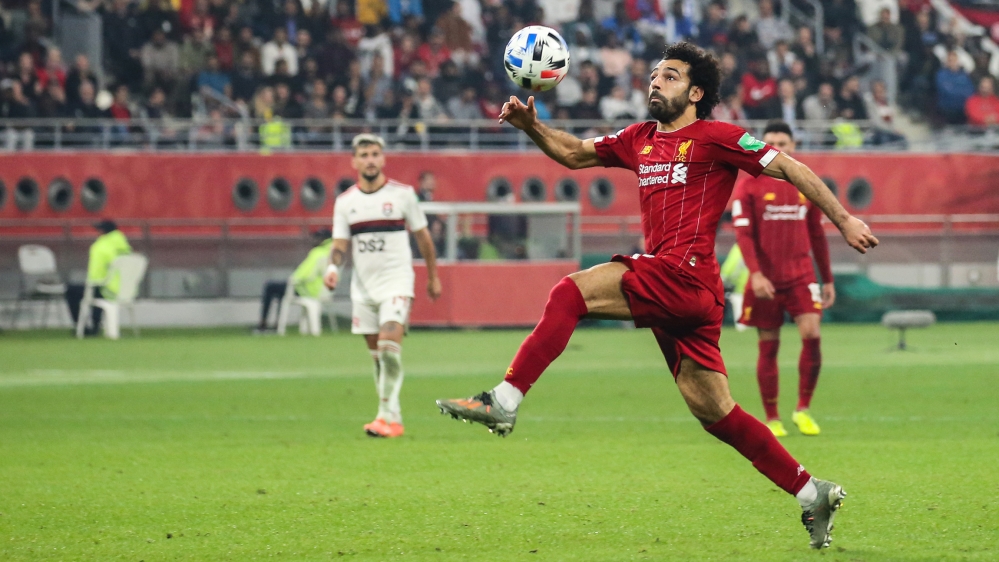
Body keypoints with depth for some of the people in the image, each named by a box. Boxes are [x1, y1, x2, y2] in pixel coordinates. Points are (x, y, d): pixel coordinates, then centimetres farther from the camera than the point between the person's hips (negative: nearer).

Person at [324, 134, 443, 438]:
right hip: (363, 285, 4)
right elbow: (340, 244, 4)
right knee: (376, 353, 7)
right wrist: (333, 267, -17)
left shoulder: (402, 193, -3)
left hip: (396, 280, -4)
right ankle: (390, 417, 16)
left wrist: (433, 276, 11)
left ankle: (388, 417, -21)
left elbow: (422, 236, 6)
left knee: (389, 344, -20)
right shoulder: (345, 202, 5)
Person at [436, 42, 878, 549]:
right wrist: (531, 126, 10)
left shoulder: (714, 137, -1)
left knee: (570, 293, -18)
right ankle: (812, 493, 13)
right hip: (665, 286, 8)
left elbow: (789, 168, 1)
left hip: (686, 275, -8)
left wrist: (843, 219, -2)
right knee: (714, 412, 8)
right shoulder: (639, 140, 21)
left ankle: (504, 402, -22)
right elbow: (574, 153, 29)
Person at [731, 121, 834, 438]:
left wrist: (827, 280, 18)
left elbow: (817, 235, 17)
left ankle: (803, 409, -2)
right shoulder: (749, 188, 0)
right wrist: (755, 274, -22)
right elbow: (743, 234, -8)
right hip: (766, 279, -2)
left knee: (811, 334, -16)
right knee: (769, 346, 2)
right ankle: (772, 419, 11)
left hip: (801, 276, 2)